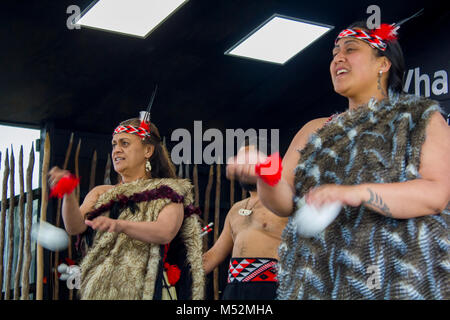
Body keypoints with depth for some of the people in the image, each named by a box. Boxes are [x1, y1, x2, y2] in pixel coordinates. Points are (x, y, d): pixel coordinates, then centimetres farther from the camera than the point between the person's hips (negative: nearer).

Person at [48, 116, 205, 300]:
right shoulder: (102, 193, 17)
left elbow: (165, 233, -15)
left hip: (147, 289, -3)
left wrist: (120, 225, -30)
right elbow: (75, 227, 1)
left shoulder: (167, 191, 5)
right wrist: (68, 195, -17)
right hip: (101, 289, 3)